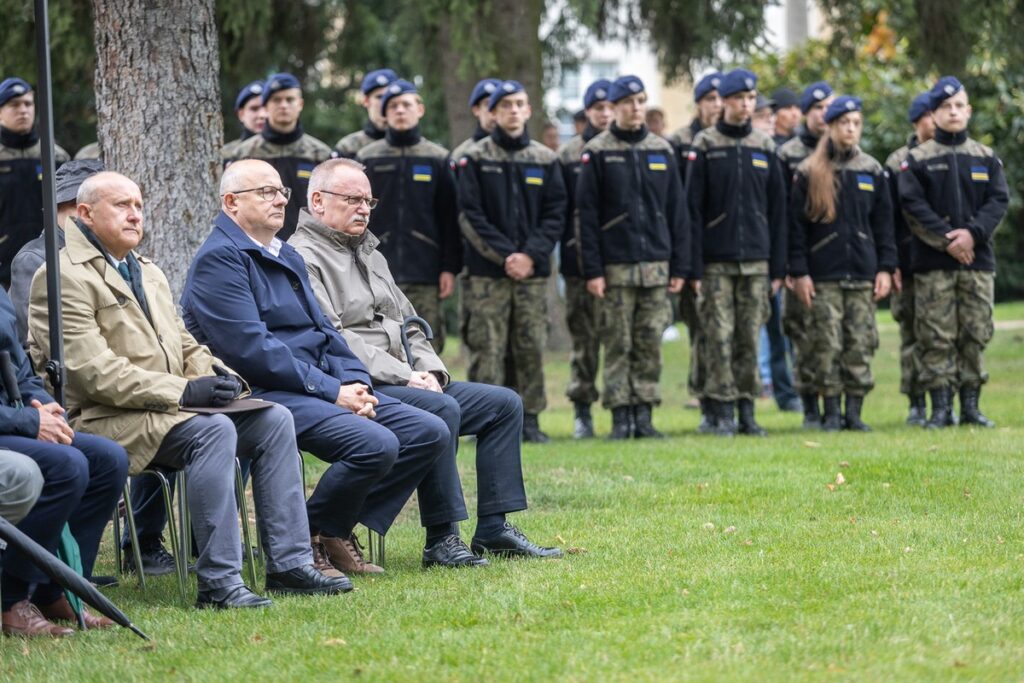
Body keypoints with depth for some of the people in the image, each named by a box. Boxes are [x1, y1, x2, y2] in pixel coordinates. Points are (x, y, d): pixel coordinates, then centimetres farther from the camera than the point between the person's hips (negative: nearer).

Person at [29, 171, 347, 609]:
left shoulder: (149, 273, 23)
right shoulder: (64, 277, -8)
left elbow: (185, 347, 24)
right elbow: (95, 373, -17)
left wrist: (214, 374, -1)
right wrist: (183, 392, -22)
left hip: (169, 409, 9)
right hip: (105, 420, -9)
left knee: (273, 419, -8)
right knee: (213, 430, -32)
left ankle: (289, 565, -8)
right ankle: (218, 582, -30)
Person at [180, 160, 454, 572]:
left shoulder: (287, 256, 22)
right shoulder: (219, 259, -9)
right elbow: (253, 350, -17)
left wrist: (355, 382, 0)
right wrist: (332, 392, -17)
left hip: (325, 387, 10)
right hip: (264, 394, -10)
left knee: (429, 433, -3)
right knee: (375, 444, -29)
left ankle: (339, 533, 1)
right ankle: (305, 539, -9)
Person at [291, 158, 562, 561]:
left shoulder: (369, 254, 24)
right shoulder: (304, 257, -7)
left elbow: (408, 323, 25)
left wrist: (428, 370, 3)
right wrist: (402, 376, -20)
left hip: (406, 381, 10)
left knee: (504, 404, 3)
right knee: (441, 409, -34)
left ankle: (493, 529, 1)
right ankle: (441, 539, -28)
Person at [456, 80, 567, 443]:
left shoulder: (545, 160, 10)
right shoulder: (475, 159, 2)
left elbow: (555, 214, 6)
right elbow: (469, 215, -3)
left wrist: (531, 255, -8)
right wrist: (504, 255, -11)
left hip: (533, 271, 2)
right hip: (486, 273, -2)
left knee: (532, 347, 2)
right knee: (487, 348, -5)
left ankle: (530, 418, 9)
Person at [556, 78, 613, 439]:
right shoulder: (568, 155, 7)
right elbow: (558, 210, 7)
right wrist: (565, 255, 1)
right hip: (582, 258, 0)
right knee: (584, 338, 1)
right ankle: (582, 412, 6)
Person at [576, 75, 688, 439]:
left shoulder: (661, 150, 11)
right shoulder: (597, 152, 1)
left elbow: (676, 211, 12)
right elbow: (587, 214, -2)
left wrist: (680, 266, 7)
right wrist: (592, 269, -8)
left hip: (656, 265, 3)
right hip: (615, 267, -3)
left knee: (650, 345, 2)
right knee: (617, 345, -1)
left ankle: (644, 416, 7)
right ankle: (621, 418, 3)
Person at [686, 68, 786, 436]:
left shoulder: (764, 147, 9)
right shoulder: (705, 146, 0)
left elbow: (777, 210, 12)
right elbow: (693, 208, -1)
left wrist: (777, 267, 7)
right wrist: (695, 265, -7)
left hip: (756, 260, 3)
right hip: (717, 262, -3)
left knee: (750, 338, 3)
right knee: (720, 338, -4)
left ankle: (747, 410, 10)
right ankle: (724, 412, 1)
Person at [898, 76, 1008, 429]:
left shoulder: (986, 158, 10)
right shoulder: (918, 159, 2)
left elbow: (998, 201, 2)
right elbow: (912, 205, -6)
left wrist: (973, 233, -14)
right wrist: (946, 239, -14)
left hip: (978, 259, 2)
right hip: (932, 264, -2)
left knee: (975, 334, 4)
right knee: (937, 337, -4)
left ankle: (971, 405, 10)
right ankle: (940, 408, 0)